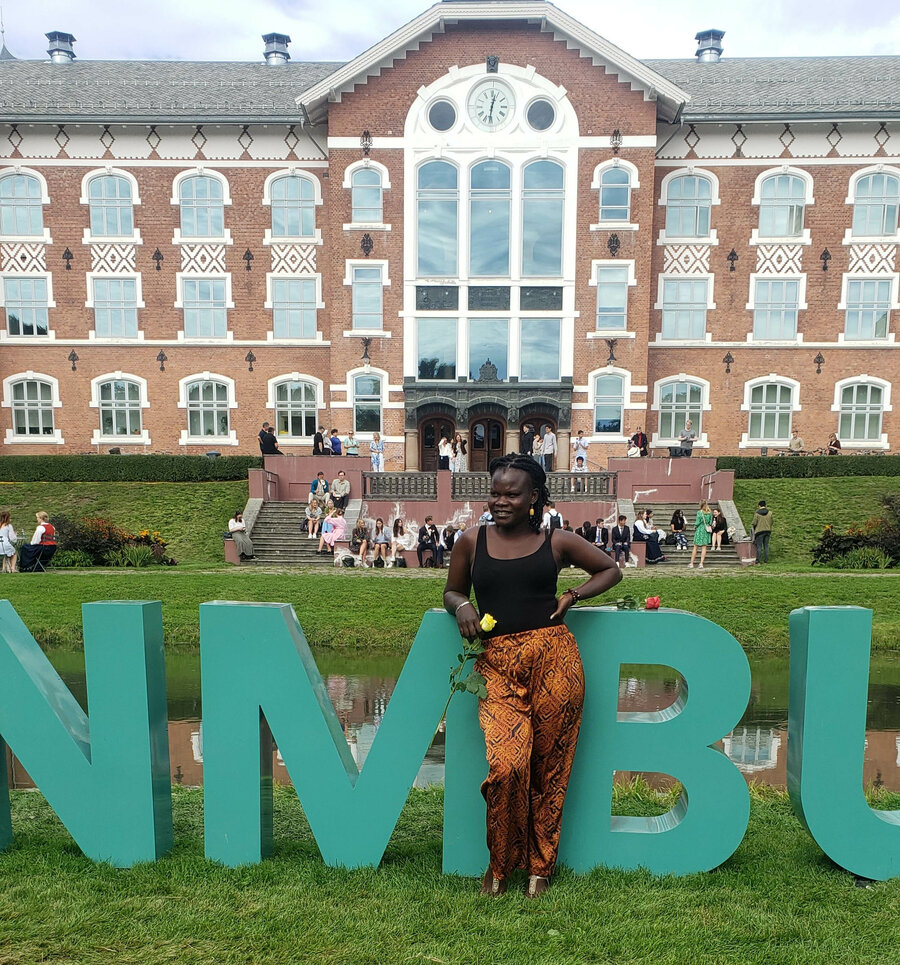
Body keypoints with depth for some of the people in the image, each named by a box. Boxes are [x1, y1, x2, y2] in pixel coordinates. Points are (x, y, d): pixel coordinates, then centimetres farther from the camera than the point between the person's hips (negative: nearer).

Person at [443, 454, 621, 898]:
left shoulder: (558, 542, 6)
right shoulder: (471, 541, 8)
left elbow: (611, 570, 19)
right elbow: (452, 590, 21)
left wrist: (572, 595, 4)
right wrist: (462, 606, -1)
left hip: (553, 658, 0)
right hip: (496, 664, 0)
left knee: (548, 767, 6)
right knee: (506, 765, -14)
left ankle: (539, 866, 30)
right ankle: (499, 864, 14)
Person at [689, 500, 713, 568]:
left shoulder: (699, 512, -10)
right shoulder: (710, 513, 1)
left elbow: (698, 522, -11)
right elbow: (711, 523, 4)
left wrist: (695, 527, 7)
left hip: (699, 530, -3)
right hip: (707, 531, 3)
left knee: (695, 547, 7)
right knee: (704, 547, 3)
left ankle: (691, 563, 12)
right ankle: (701, 563, -3)